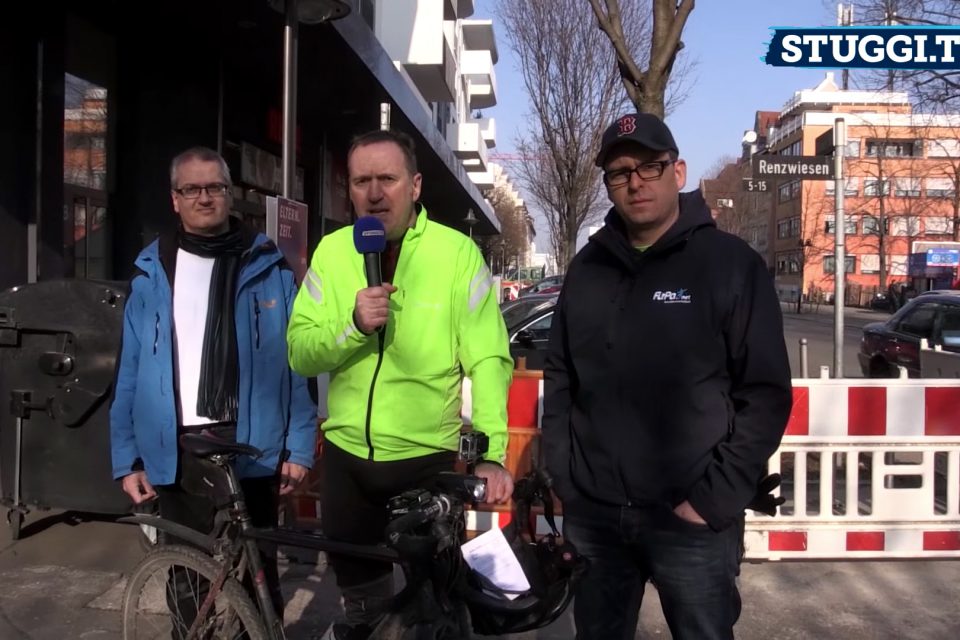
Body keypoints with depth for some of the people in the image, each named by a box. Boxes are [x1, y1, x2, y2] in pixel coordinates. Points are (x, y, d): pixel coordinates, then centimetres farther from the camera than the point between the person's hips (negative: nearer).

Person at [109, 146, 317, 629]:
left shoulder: (269, 268, 2)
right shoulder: (151, 274, 6)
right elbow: (130, 373, 6)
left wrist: (299, 446, -5)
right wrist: (127, 459, 2)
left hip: (250, 449, -1)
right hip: (175, 455, 2)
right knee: (188, 582, 14)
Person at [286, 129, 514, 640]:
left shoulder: (457, 252, -12)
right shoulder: (332, 252, -2)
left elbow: (488, 360, -15)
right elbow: (300, 355, -5)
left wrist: (492, 453, -24)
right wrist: (353, 324, -23)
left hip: (428, 456, -3)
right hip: (346, 454, 3)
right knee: (356, 579, 20)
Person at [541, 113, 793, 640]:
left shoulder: (732, 264, -5)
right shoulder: (587, 267, 8)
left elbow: (766, 394, -7)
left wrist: (712, 499, -12)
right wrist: (561, 472, 4)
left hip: (692, 519, -4)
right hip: (590, 515, 4)